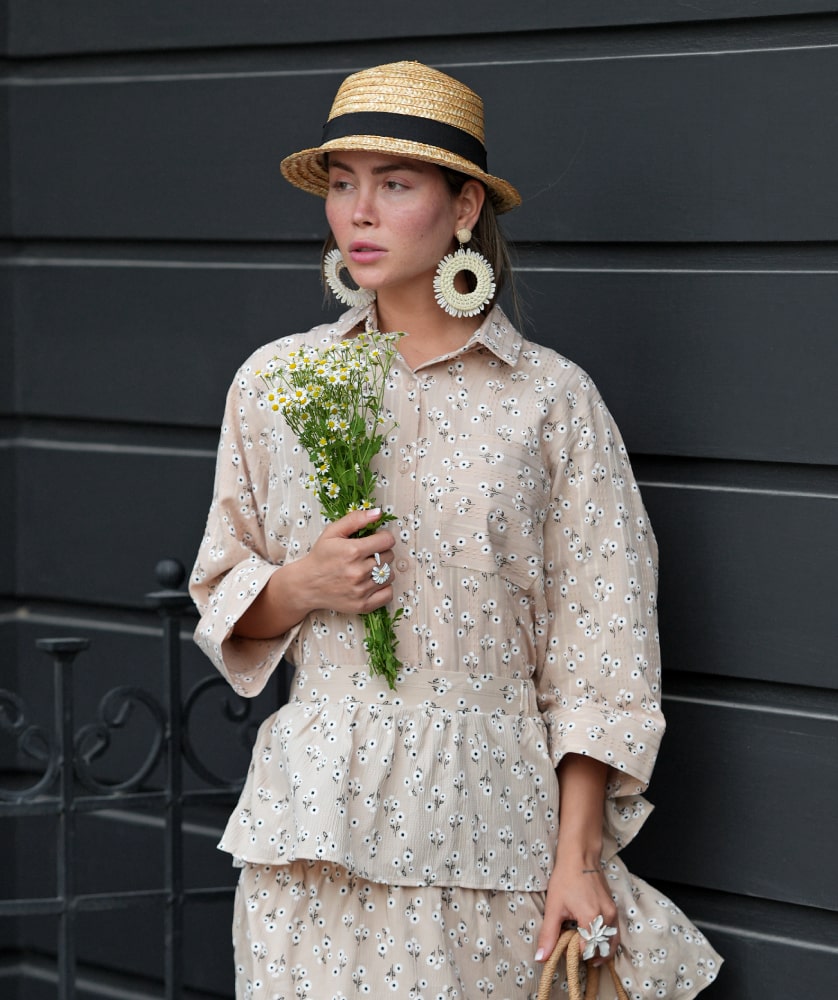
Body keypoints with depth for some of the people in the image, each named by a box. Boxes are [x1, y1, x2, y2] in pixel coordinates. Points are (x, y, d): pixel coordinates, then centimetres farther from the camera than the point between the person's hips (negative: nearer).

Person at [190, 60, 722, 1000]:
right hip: (316, 812, 2)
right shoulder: (275, 383, 6)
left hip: (489, 812, -2)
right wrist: (299, 586, -8)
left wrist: (577, 857, -8)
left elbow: (599, 656, -3)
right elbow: (223, 606, 14)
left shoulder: (552, 398, -2)